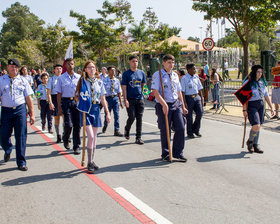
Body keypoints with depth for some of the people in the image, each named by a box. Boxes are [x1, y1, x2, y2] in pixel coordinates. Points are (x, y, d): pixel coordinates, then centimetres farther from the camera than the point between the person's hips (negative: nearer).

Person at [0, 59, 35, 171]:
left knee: (21, 136, -1)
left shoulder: (23, 81, 7)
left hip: (20, 110, 0)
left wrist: (32, 114, 6)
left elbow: (28, 98, 9)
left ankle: (21, 162, 11)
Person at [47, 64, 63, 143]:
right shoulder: (51, 79, 2)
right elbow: (48, 92, -1)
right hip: (55, 98, -1)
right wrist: (50, 103, -10)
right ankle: (58, 136, 15)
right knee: (57, 118, 5)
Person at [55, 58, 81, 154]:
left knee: (77, 125, 2)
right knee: (68, 124, -9)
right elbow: (59, 94, 2)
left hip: (77, 101, 2)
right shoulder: (61, 78, 3)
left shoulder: (79, 77, 7)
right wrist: (59, 107, -2)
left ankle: (76, 147, 13)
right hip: (66, 101, -2)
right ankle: (65, 139, 23)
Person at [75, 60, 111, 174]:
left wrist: (107, 113, 8)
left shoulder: (99, 82, 7)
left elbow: (103, 99, 10)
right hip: (85, 109, -3)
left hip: (96, 109, 3)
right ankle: (89, 163, -3)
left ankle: (92, 161, 21)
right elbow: (77, 97, 4)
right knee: (90, 136, -12)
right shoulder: (82, 81, 0)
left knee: (94, 137, 8)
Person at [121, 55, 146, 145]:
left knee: (139, 118, 2)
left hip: (140, 99, 3)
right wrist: (125, 99, -12)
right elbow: (124, 87, -4)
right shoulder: (126, 73, 0)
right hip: (130, 99, -3)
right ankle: (127, 129, 25)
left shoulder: (141, 73, 10)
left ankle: (138, 138, 7)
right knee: (132, 117, -6)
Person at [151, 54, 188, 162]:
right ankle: (165, 154, 19)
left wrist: (183, 106, 19)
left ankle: (178, 153, 13)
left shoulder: (175, 75, 14)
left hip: (176, 104, 5)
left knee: (180, 128, -1)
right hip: (164, 106, -5)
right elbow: (155, 91, -15)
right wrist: (164, 104, -23)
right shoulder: (158, 74, -5)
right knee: (165, 131, 2)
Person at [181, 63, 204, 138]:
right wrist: (184, 102, -14)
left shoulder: (196, 77, 9)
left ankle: (195, 129, 16)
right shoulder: (184, 78, -9)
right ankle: (189, 133, 18)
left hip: (197, 97, 5)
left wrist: (202, 99, 11)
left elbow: (200, 89, 15)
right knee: (189, 116, 3)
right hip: (188, 98, -5)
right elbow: (182, 91, -10)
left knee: (200, 112, -5)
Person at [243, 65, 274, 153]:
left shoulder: (262, 82, 11)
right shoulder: (248, 83, -7)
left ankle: (255, 146, 20)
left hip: (261, 105, 6)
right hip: (251, 105, -6)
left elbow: (266, 96, 15)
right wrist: (244, 110, -14)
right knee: (256, 126, -15)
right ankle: (250, 141, 11)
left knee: (258, 127, 8)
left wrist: (271, 107, 11)